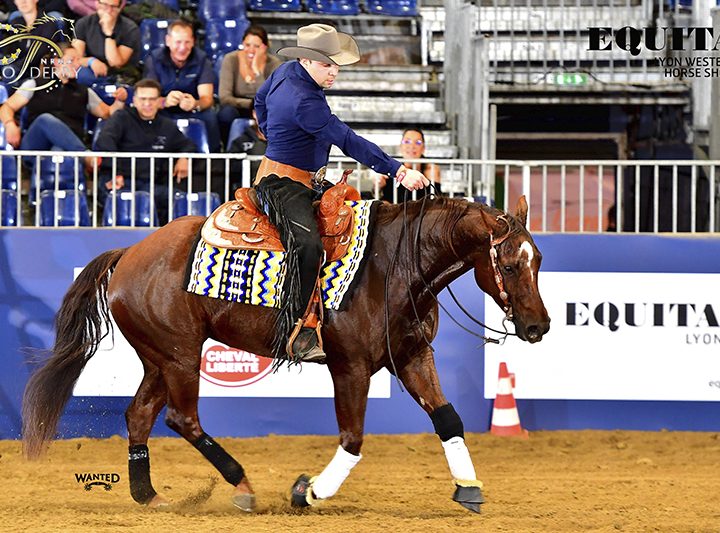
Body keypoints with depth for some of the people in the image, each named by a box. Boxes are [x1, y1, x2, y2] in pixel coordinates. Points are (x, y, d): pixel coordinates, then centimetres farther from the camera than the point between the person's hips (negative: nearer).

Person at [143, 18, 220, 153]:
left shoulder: (201, 60, -6)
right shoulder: (154, 60, -8)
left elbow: (207, 98, -14)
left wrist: (195, 104, -40)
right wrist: (165, 101, -41)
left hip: (192, 112, 1)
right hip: (164, 112, -1)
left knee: (210, 116, -29)